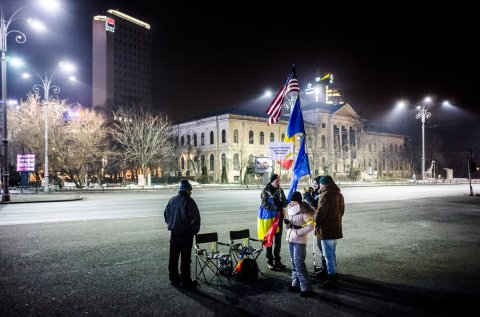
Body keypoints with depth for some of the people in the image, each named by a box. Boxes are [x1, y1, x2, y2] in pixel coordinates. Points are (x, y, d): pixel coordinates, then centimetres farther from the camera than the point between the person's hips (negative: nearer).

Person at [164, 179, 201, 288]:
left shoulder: (172, 200, 4)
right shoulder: (189, 201, -16)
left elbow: (166, 214, 12)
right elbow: (195, 218, -17)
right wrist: (195, 230, -4)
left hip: (174, 233, 6)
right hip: (186, 234, -6)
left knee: (173, 257, 15)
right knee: (185, 258, 2)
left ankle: (174, 278, 25)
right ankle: (186, 281, 9)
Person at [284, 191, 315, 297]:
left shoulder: (304, 211, -15)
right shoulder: (290, 209, 9)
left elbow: (310, 226, -20)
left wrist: (299, 232, -21)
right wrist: (287, 223, -4)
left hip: (299, 241, -8)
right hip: (291, 239, 8)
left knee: (299, 263, -9)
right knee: (294, 263, 14)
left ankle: (306, 288, -3)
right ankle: (296, 284, 25)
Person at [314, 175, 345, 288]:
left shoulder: (326, 195, -19)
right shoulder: (339, 194, 11)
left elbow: (320, 212, -21)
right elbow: (341, 210, 20)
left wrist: (316, 225, -8)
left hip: (327, 229, -9)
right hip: (336, 227, 9)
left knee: (328, 254, -2)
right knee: (332, 253, 21)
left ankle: (331, 279, 3)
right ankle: (333, 274, 32)